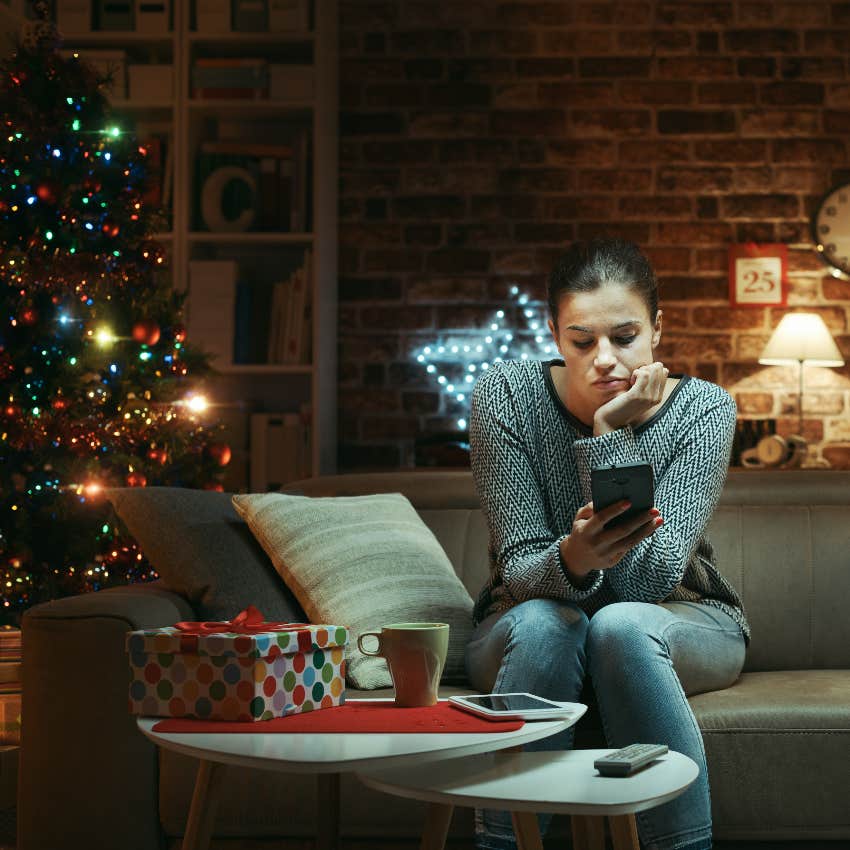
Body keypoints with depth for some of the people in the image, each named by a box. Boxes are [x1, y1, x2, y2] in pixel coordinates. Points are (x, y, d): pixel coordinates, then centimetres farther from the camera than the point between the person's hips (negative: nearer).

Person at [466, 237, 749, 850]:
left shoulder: (703, 409, -17)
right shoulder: (507, 396, -16)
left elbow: (649, 581, -25)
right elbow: (518, 569, -19)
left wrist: (610, 436, -30)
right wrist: (570, 562, -43)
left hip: (680, 623, 0)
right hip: (529, 631, 0)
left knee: (621, 627, -33)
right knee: (543, 625, -33)